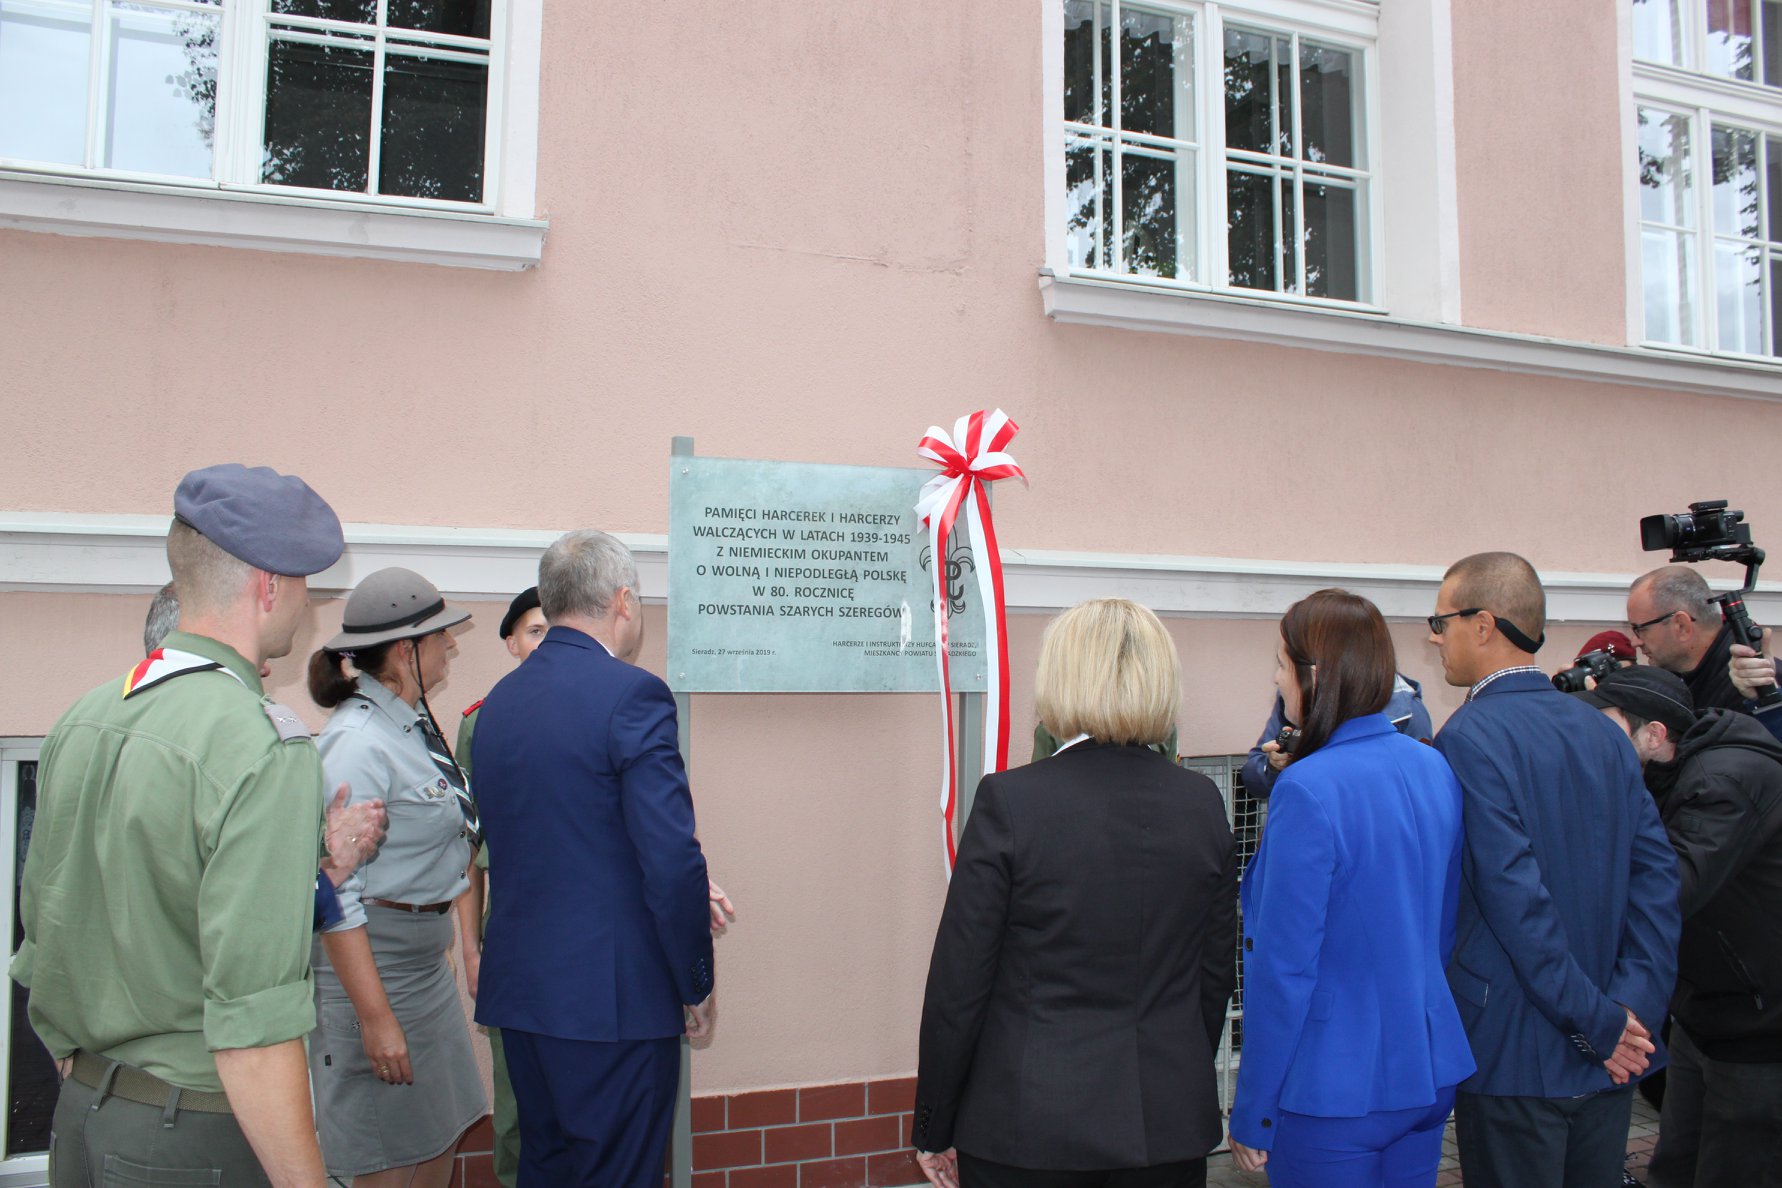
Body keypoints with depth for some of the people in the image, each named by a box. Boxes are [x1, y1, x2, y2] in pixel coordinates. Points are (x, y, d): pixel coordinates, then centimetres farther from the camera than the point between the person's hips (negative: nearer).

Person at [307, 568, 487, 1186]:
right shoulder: (356, 743, -20)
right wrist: (375, 1017, -23)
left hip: (427, 963, 9)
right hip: (371, 965, -9)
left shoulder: (416, 724, 9)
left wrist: (464, 941, 19)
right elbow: (335, 893, -23)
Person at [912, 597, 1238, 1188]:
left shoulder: (1011, 801, -15)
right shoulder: (1203, 804, -3)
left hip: (1031, 1126, -3)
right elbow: (1216, 975, 5)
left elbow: (958, 984, -11)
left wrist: (934, 1129, 1)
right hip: (1169, 1125, 4)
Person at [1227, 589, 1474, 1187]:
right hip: (1430, 1075, 7)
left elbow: (1284, 966, -20)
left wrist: (1252, 1112, -10)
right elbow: (1444, 928, 11)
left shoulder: (1308, 791, -23)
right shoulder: (1435, 769, 0)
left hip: (1334, 1090, -7)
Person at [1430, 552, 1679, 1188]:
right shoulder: (1602, 730, 5)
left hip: (1515, 1058, -7)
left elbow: (1515, 897, -20)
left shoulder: (1469, 738, -17)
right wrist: (1632, 1005, -4)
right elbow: (1657, 870, 1)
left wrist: (1600, 1023, -12)